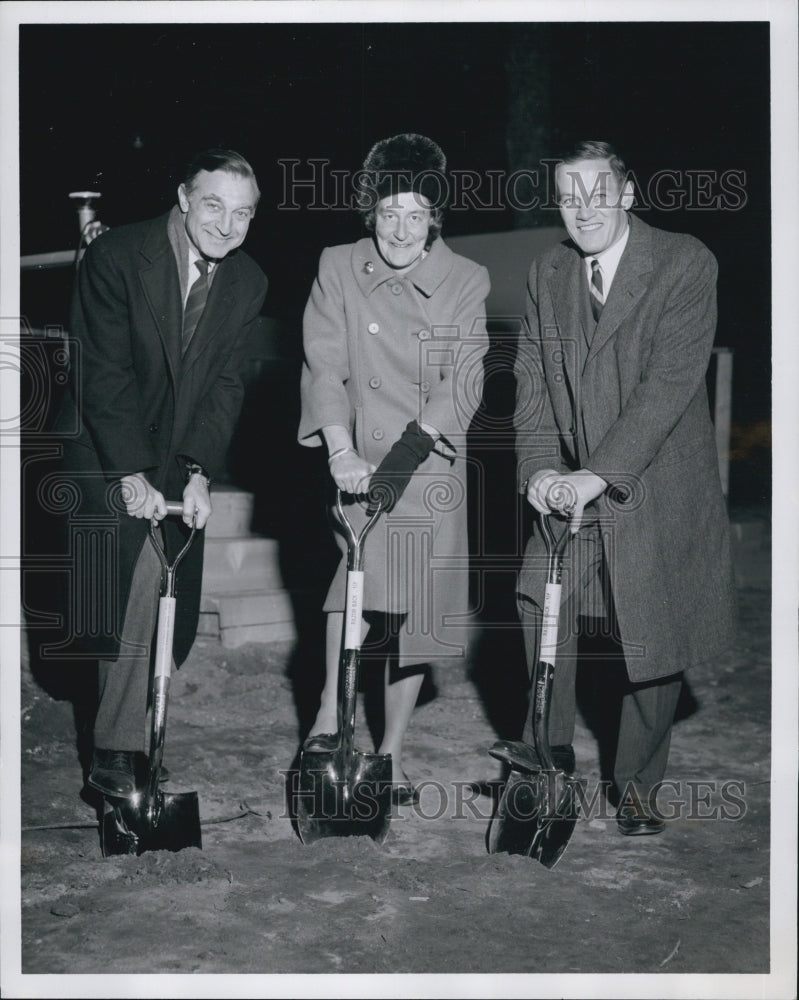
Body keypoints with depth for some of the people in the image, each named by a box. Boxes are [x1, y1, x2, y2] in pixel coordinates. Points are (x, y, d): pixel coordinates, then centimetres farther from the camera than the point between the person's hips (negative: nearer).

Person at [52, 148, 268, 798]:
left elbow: (226, 383, -2)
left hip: (182, 458, 4)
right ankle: (117, 752, 0)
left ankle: (120, 745, 16)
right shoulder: (115, 256, -14)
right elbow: (103, 375, -17)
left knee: (171, 606, 2)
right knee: (133, 586, -13)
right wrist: (131, 474, -22)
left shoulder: (247, 282, 0)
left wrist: (198, 473, -13)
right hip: (107, 452, -4)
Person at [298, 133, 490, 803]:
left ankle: (392, 755, 17)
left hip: (432, 470, 1)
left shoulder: (466, 281, -1)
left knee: (416, 608, 4)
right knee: (366, 567, -25)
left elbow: (463, 382, -8)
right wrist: (343, 452, -22)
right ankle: (329, 712, -12)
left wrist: (407, 451, -22)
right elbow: (324, 367, -7)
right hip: (359, 461, -1)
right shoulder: (338, 270, 0)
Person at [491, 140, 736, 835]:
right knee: (542, 611, 1)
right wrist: (539, 467, -14)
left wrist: (598, 472, -26)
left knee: (654, 640, 3)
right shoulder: (548, 274, 6)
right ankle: (549, 749, 21)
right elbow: (533, 377, 3)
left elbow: (671, 382, -19)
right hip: (571, 488, 4)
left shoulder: (686, 264, -12)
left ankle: (638, 783, 19)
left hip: (656, 485, -4)